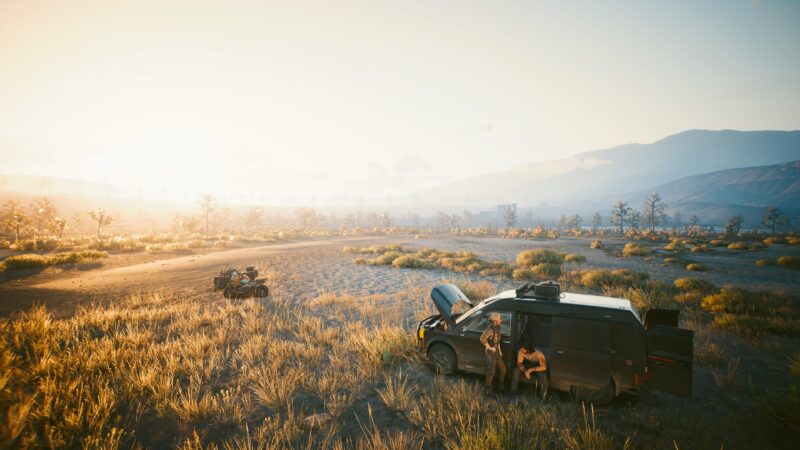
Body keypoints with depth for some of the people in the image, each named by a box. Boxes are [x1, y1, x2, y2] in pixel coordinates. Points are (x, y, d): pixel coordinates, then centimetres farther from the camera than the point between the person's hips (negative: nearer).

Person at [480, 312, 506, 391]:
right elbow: (482, 339, -36)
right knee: (491, 372, -1)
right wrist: (489, 347, -25)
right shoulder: (490, 330, -23)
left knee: (503, 369, 14)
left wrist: (499, 350, 15)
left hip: (497, 353, 9)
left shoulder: (497, 329, 7)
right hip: (491, 353, -9)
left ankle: (501, 386, 30)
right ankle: (488, 388, 14)